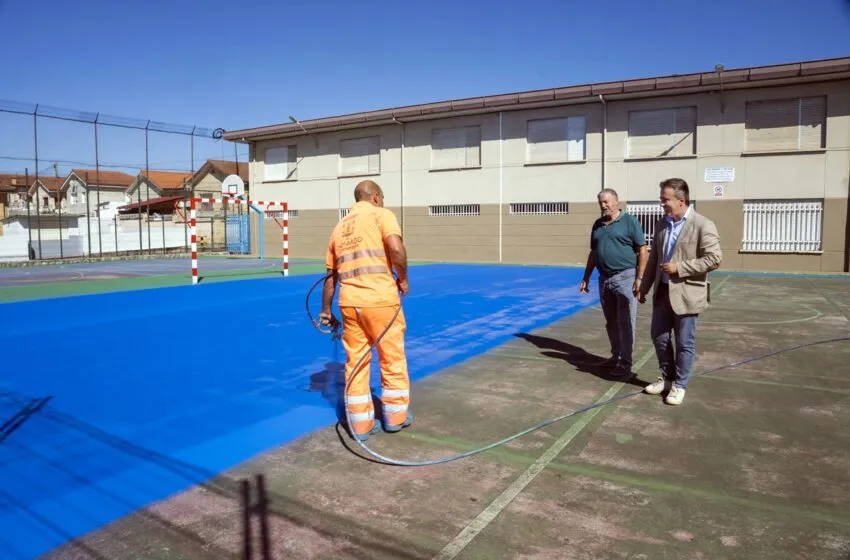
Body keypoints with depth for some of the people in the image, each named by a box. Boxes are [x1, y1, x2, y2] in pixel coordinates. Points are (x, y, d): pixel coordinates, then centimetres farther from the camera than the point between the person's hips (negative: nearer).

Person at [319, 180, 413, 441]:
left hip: (348, 302, 5)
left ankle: (361, 423, 21)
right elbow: (395, 247, -18)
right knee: (392, 359, 12)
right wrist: (403, 278, -2)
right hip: (380, 299, -5)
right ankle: (395, 415, 25)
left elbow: (331, 274, 21)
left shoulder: (340, 226, 19)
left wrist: (326, 310, 29)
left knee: (355, 362, 13)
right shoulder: (381, 214, 2)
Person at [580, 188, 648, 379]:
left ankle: (625, 363, 4)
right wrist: (586, 278, 16)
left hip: (625, 277, -6)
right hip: (604, 279, 6)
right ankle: (616, 356, 26)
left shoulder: (630, 221, -5)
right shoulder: (598, 224, 12)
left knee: (625, 322, -2)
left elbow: (642, 251, -8)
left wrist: (639, 279, -15)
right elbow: (593, 253, 19)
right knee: (611, 322, 14)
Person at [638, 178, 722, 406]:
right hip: (662, 291, 6)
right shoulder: (662, 224, 8)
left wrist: (680, 267, -20)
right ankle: (666, 378, 31)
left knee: (684, 343, 5)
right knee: (659, 337, 13)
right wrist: (644, 287, 12)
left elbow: (714, 258, -17)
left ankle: (679, 385, 20)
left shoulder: (703, 225, -12)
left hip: (686, 294, -6)